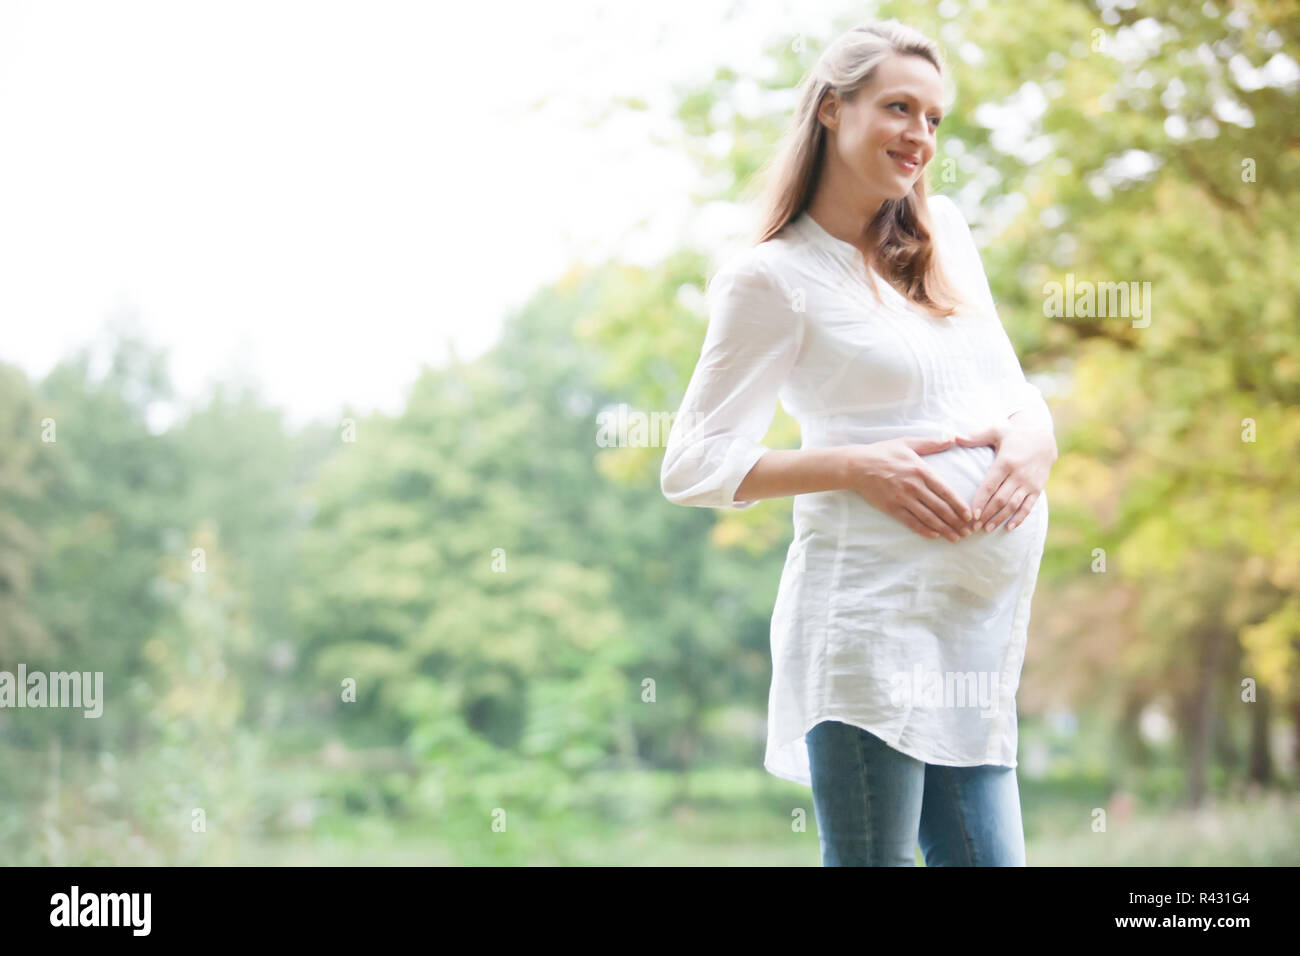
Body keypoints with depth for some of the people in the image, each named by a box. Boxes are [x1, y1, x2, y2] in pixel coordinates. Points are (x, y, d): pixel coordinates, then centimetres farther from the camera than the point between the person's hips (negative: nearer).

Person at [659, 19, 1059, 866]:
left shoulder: (948, 235, 16)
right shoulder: (775, 277, -3)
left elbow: (1014, 390, 21)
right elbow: (693, 467, -5)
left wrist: (1035, 437, -3)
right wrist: (856, 465, -16)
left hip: (984, 622, 6)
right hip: (872, 609, -6)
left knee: (983, 854, 5)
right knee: (871, 858, -4)